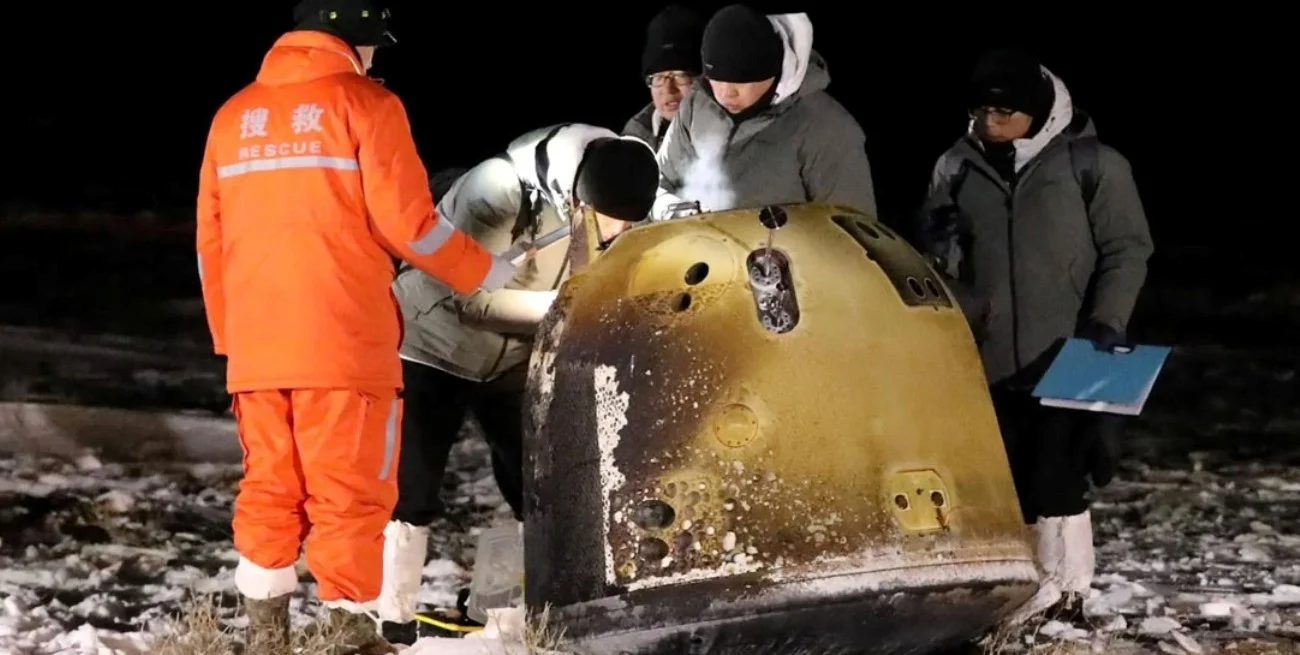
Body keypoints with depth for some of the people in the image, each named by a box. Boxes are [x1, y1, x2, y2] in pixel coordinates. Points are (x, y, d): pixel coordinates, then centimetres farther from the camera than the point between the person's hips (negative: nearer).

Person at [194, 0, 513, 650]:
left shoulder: (234, 115, 13)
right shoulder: (364, 103, -3)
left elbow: (210, 243, 15)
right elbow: (407, 223, -7)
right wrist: (490, 274, 7)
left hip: (256, 349, 5)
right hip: (344, 345, -5)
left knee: (269, 490, 11)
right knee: (349, 494, -1)